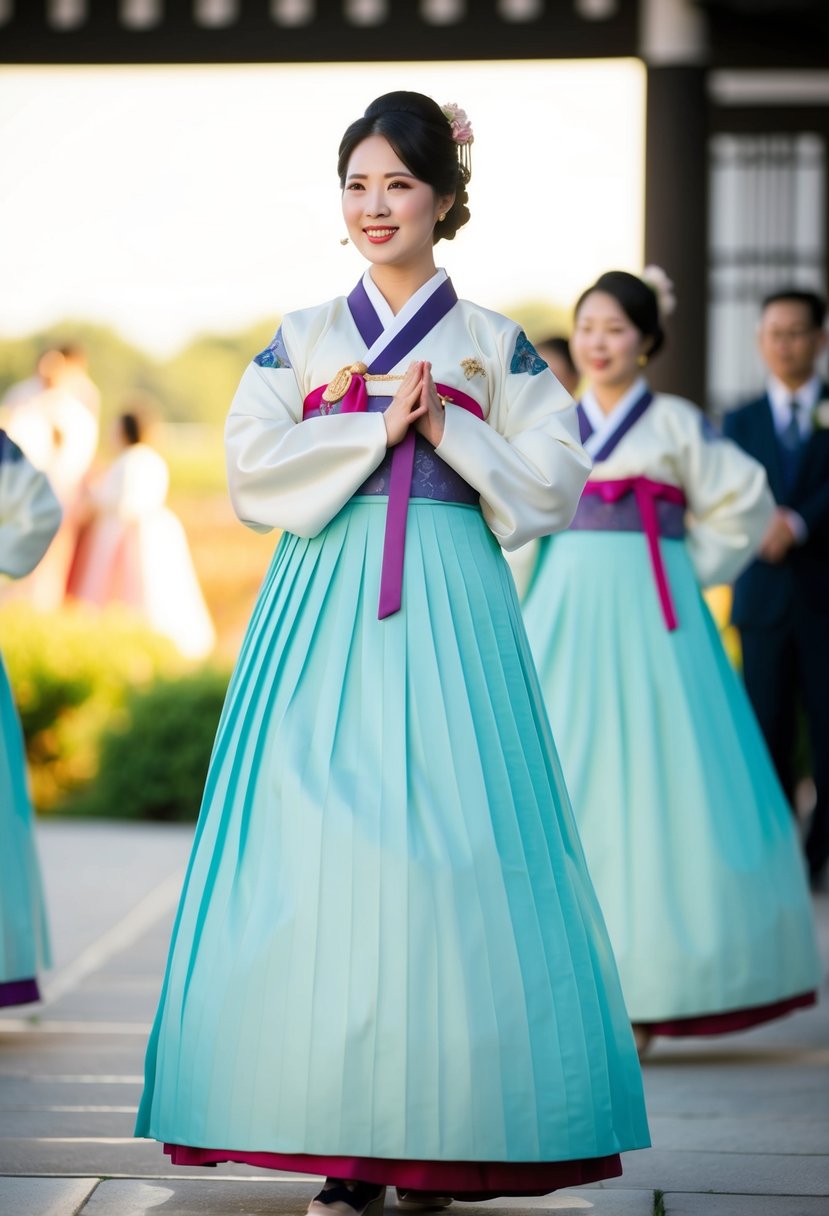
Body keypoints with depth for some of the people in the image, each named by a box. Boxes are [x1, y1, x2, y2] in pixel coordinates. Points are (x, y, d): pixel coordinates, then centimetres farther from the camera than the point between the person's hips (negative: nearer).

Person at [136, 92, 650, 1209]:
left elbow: (554, 486, 3)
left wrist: (444, 427, -6)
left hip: (448, 612, -1)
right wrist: (376, 425, -6)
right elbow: (251, 470, 1)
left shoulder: (493, 345, 10)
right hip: (323, 610, 1)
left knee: (443, 846, -8)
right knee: (316, 850, -7)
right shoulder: (299, 341, 14)